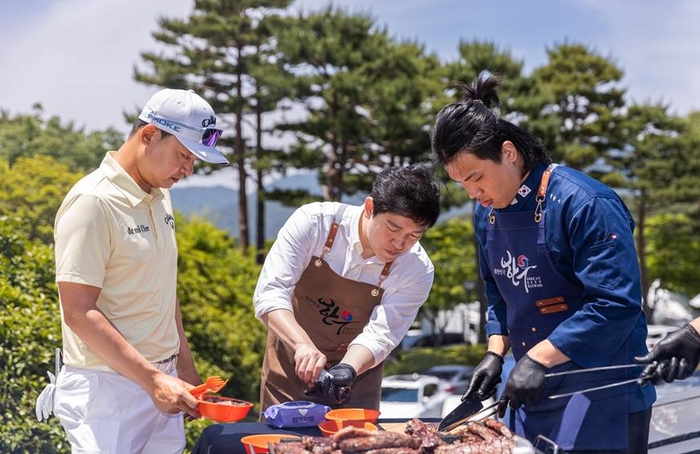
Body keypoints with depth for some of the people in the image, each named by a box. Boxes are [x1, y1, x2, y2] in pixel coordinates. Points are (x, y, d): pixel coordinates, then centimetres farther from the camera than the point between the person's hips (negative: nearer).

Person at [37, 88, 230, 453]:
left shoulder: (159, 197, 11)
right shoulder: (93, 202, -14)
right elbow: (79, 312, -18)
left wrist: (184, 367, 17)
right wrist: (152, 379, -21)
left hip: (161, 380, 7)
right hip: (108, 387, -7)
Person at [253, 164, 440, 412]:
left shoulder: (417, 271, -18)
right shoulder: (314, 222, -22)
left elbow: (379, 336, -20)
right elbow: (269, 294, -27)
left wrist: (345, 371, -40)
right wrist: (303, 344, -43)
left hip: (355, 374, 1)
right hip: (289, 365, 0)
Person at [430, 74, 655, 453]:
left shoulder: (585, 204, -20)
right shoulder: (487, 213, 5)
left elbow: (617, 306, -23)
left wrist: (539, 358, -25)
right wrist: (496, 353, 2)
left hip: (601, 397, -7)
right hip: (534, 391, 7)